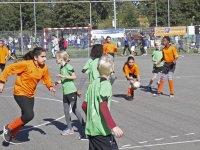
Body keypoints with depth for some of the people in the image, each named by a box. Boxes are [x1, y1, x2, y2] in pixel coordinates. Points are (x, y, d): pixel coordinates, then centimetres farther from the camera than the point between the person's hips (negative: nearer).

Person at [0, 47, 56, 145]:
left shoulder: (44, 68, -6)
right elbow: (9, 69, -17)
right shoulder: (26, 64, -23)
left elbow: (46, 79, 8)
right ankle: (8, 128, 2)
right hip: (20, 93, -7)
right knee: (29, 115, -20)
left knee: (26, 117, 11)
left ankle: (11, 137, 29)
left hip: (30, 95, 7)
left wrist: (50, 87, -12)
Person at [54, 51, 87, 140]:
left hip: (71, 91, -9)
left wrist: (63, 76, -21)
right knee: (66, 110, 10)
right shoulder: (61, 68, 11)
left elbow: (74, 77, -15)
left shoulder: (68, 66, -13)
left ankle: (84, 127, 2)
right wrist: (59, 82, 5)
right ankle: (69, 129, 20)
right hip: (65, 92, 9)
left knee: (74, 110, -6)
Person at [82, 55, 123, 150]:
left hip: (91, 128, 8)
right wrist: (113, 126, -28)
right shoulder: (105, 84, -10)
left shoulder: (93, 83, 11)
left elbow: (84, 105, 14)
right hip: (102, 130, -8)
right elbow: (103, 107, -22)